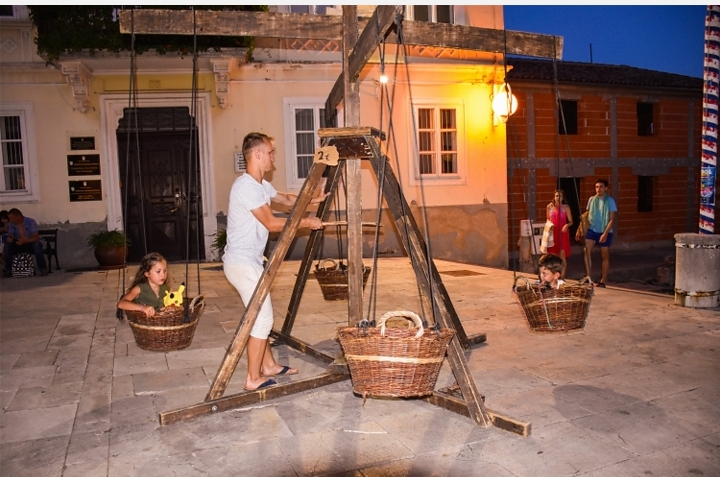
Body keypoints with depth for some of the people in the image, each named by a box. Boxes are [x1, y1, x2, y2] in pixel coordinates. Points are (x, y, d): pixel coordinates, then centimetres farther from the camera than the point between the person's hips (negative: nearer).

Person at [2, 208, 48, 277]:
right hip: (19, 245, 4)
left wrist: (25, 241, -37)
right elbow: (10, 236, -1)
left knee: (37, 245, -36)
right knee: (7, 246, -22)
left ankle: (43, 269, -29)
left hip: (31, 244, -4)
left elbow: (36, 237, -22)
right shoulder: (11, 224, -3)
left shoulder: (31, 222, -15)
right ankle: (8, 270, -16)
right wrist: (9, 238, -26)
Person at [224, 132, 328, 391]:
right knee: (262, 319, -5)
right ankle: (254, 378, 5)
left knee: (262, 316, 17)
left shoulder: (261, 185, 12)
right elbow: (272, 223, -21)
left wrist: (314, 199, 14)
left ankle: (269, 365, 30)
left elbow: (287, 199, 27)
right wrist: (307, 222, -13)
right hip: (242, 263, -10)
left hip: (249, 261, 10)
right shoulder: (246, 185, -19)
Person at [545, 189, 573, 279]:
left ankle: (562, 276, 3)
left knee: (562, 255, -3)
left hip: (562, 233, -3)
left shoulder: (566, 207, -4)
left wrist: (567, 225, -23)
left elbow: (571, 221, -2)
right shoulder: (549, 206, 4)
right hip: (553, 233, 3)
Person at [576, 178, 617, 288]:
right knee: (587, 250, -19)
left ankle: (602, 281, 15)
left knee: (605, 256, 6)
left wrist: (605, 233, -21)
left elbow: (612, 219, -11)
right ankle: (589, 277, -20)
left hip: (605, 232, -2)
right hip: (592, 230, 2)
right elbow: (587, 216, 11)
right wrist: (580, 229, 5)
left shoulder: (610, 201, -7)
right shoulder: (591, 199, 4)